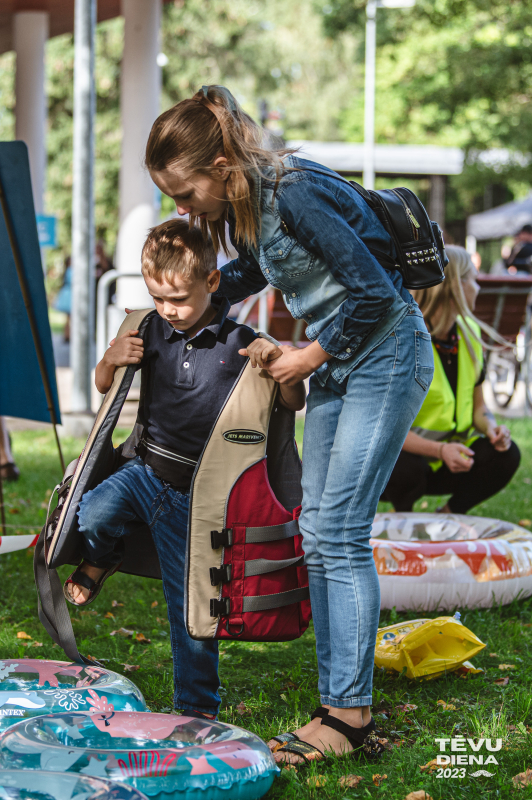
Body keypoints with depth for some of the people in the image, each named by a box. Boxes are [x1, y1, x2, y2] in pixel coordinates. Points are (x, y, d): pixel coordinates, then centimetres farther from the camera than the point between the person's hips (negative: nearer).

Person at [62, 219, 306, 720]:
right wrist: (111, 361, -7)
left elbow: (294, 403, -4)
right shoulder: (152, 332, 3)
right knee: (91, 516, -29)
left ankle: (199, 708, 21)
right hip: (144, 471, 3)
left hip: (195, 495, -3)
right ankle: (98, 565, 7)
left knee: (192, 608, 2)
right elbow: (105, 387, 17)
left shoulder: (238, 343, -7)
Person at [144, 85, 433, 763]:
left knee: (340, 534, -13)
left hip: (386, 355, -9)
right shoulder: (243, 203, 2)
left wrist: (312, 354, -12)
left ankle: (351, 714, -9)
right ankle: (339, 706, 9)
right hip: (336, 362, 9)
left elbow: (373, 292, -24)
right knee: (318, 536, 5)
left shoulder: (296, 193, -25)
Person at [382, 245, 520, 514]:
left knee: (505, 454, -21)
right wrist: (440, 450, -37)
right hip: (404, 452, -5)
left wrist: (491, 427, -15)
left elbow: (478, 405, 9)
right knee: (408, 469, -39)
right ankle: (402, 517, -3)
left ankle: (450, 512, 3)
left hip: (451, 449, 5)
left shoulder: (468, 333, 2)